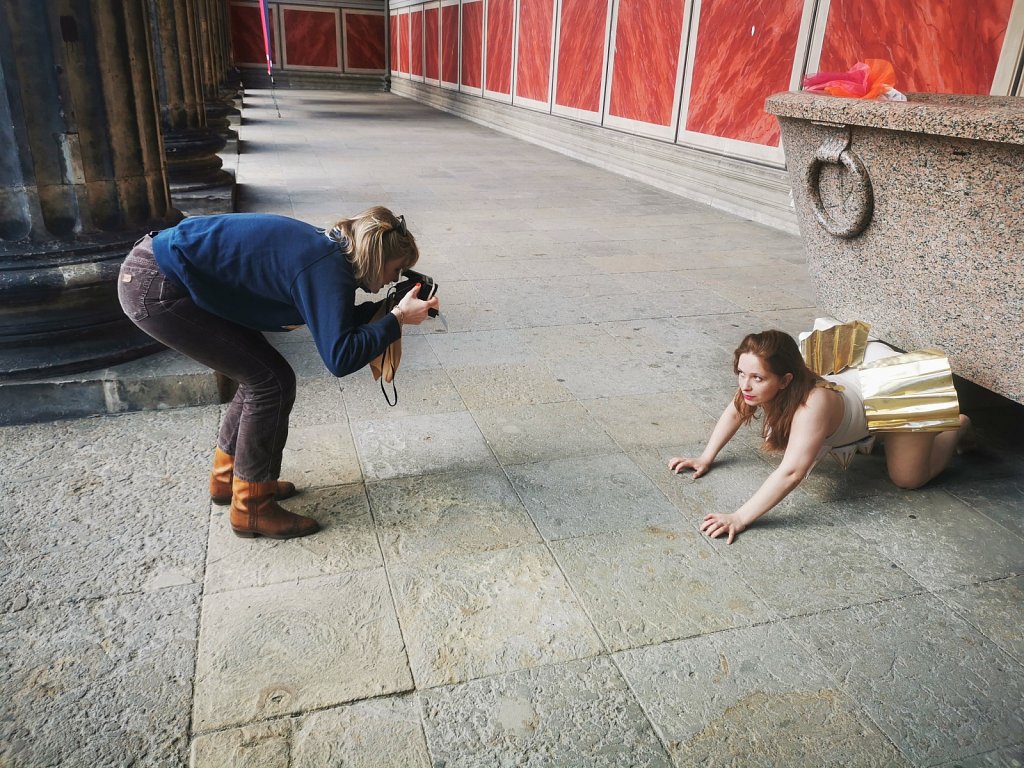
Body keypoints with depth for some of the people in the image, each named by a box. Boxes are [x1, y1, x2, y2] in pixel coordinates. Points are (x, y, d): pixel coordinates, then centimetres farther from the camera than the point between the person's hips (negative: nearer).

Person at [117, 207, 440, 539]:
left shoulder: (325, 248, 7)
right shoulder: (327, 268, -21)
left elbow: (329, 324, 16)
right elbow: (339, 357, -27)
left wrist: (382, 309, 7)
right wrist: (397, 318, -20)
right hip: (154, 288, -10)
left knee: (260, 374, 15)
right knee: (273, 382, -6)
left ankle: (227, 478, 31)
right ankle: (252, 508, 6)